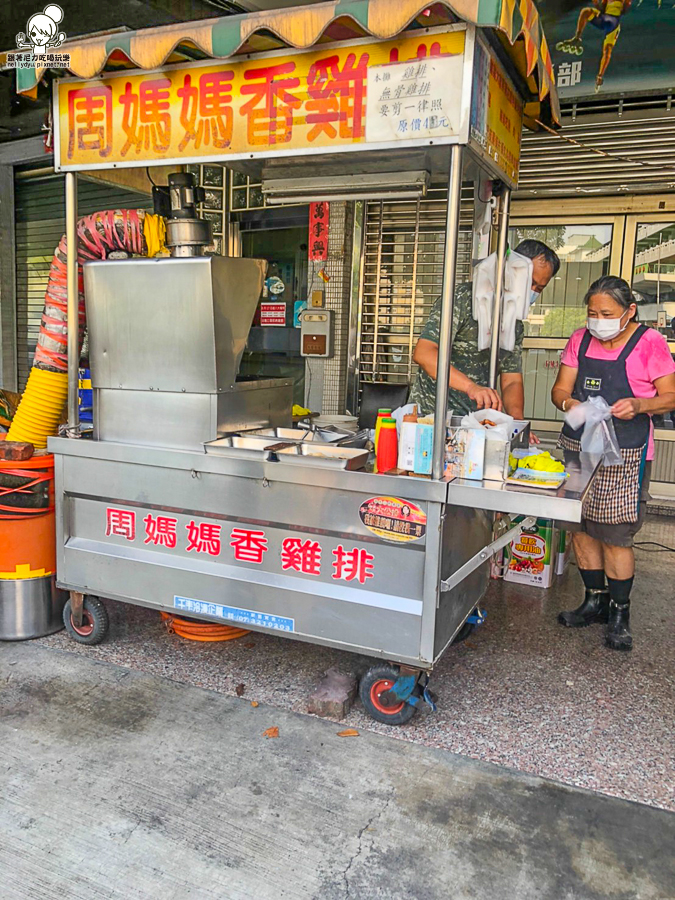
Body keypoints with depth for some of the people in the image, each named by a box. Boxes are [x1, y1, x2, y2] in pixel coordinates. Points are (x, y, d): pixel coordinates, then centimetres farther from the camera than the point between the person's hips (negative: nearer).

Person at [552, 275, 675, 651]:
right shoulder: (581, 340, 8)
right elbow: (561, 388, 7)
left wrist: (638, 405, -23)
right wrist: (569, 403, -16)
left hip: (624, 454, -5)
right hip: (578, 447, 5)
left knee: (615, 535, -2)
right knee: (581, 528, 10)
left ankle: (620, 611, 16)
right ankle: (595, 601, 27)